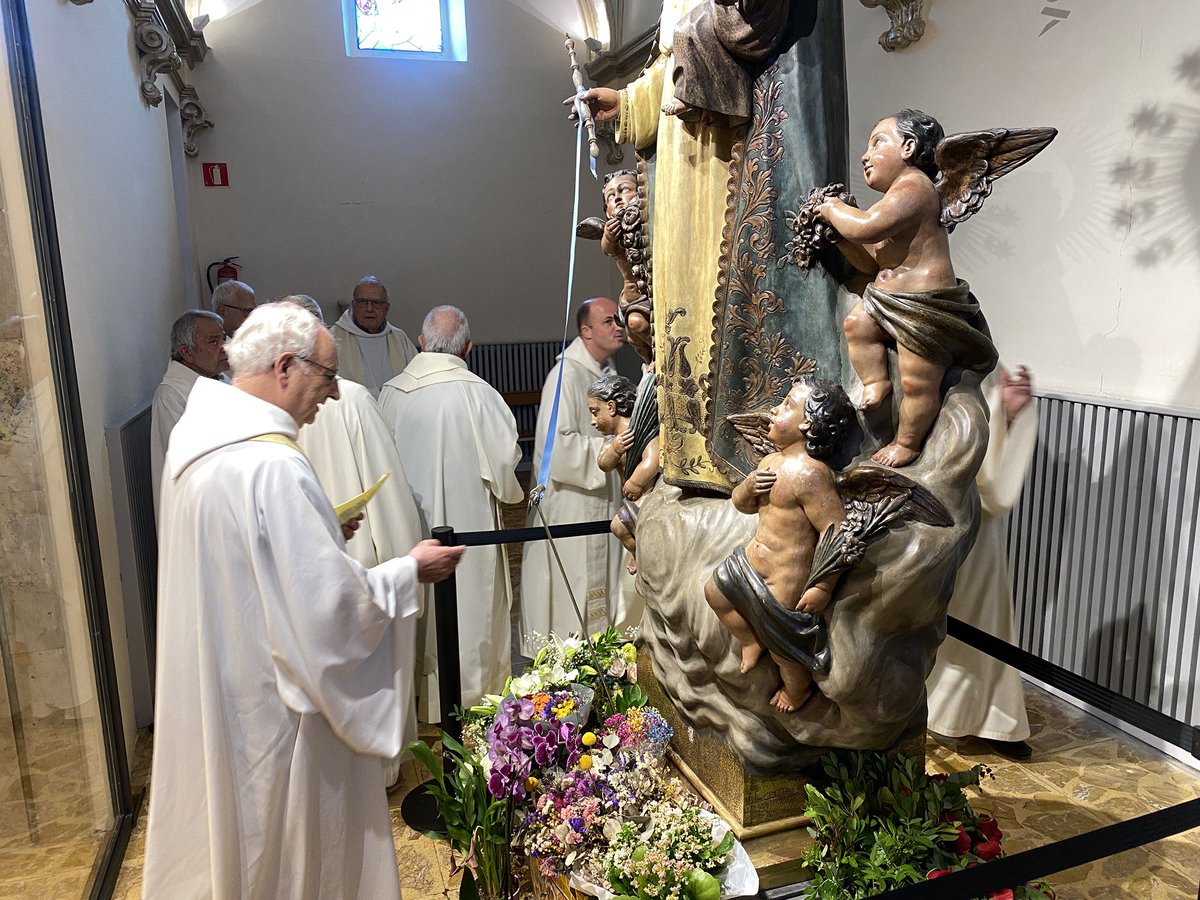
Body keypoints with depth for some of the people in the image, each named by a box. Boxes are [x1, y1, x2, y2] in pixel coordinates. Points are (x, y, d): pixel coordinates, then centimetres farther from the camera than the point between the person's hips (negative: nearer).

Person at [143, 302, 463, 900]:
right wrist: (409, 571, -14)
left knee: (229, 826, 29)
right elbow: (332, 604, -28)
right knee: (289, 838, 14)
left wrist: (320, 534, 8)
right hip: (271, 697, -9)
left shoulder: (198, 433, 0)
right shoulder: (271, 466, -30)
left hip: (208, 679, 9)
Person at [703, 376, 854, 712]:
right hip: (752, 559, 9)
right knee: (715, 592, 28)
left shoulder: (809, 474, -28)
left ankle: (798, 692, 46)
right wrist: (749, 486, -11)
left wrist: (823, 588, -23)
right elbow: (742, 505, 12)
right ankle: (751, 642, 48)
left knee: (783, 649, 14)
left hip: (784, 582, -9)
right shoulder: (770, 462, 2)